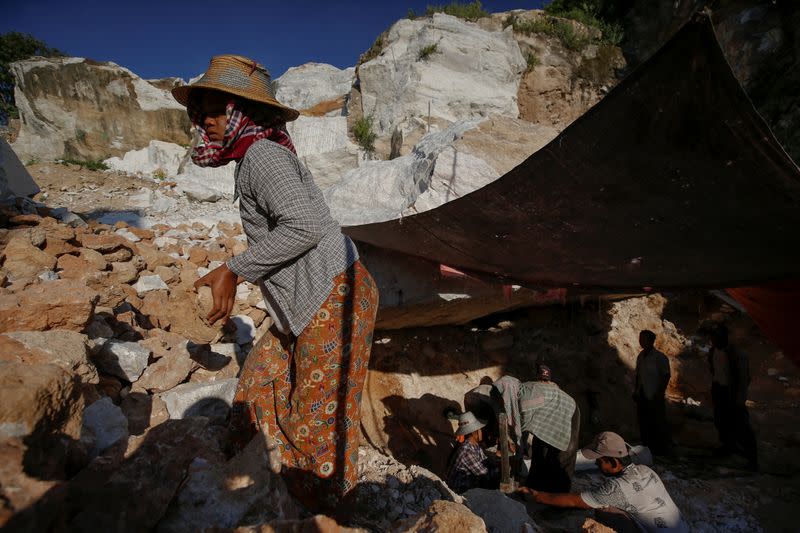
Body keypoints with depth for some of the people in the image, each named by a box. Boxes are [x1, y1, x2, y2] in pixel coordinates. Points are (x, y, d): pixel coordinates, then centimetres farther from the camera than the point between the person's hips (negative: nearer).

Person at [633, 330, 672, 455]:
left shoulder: (659, 357, -10)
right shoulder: (641, 356, 10)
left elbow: (666, 376, -9)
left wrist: (660, 393, -13)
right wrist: (636, 391, 12)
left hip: (654, 396, -6)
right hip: (642, 395, 6)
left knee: (658, 423, 3)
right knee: (644, 423, 11)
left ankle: (662, 448, 16)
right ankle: (647, 447, 23)